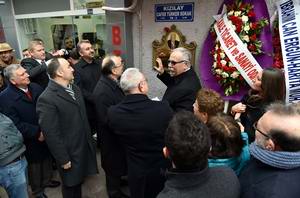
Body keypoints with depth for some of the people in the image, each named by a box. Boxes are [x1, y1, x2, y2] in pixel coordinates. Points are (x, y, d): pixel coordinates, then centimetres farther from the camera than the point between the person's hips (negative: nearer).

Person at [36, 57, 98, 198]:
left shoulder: (74, 88, 2)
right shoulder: (47, 99, -24)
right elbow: (51, 134, -21)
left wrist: (89, 138, 12)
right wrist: (63, 159, -16)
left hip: (84, 147, 7)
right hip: (69, 152, -6)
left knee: (78, 180, 25)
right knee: (70, 186, 18)